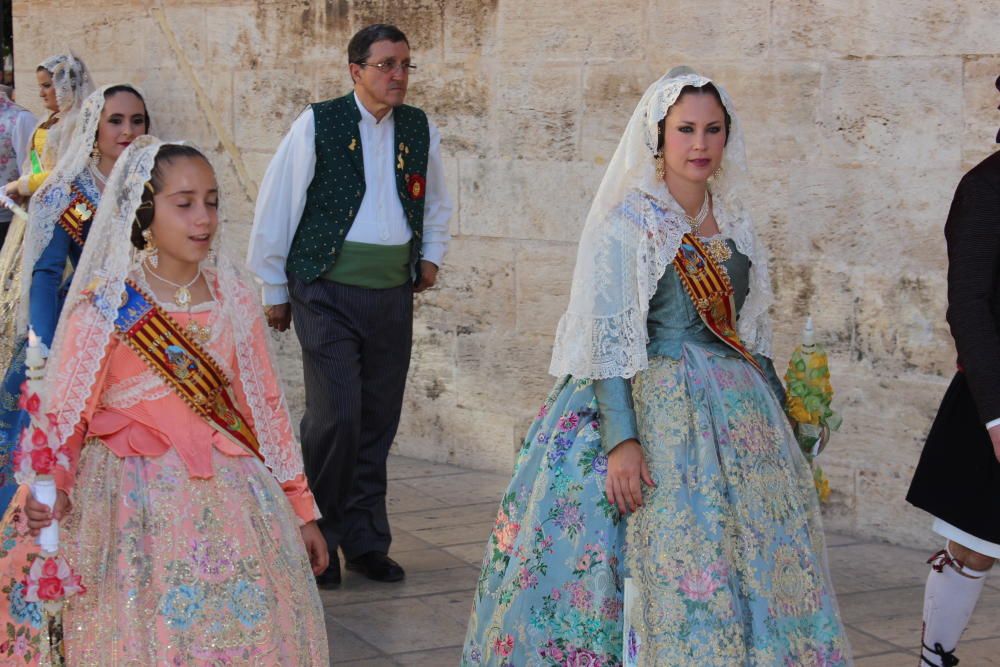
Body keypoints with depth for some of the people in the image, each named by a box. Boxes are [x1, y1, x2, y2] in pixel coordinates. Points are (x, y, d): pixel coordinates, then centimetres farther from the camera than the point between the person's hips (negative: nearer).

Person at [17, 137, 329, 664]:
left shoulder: (233, 299, 4)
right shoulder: (105, 307, -7)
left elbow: (265, 406, 9)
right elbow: (67, 415, -5)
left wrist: (300, 507, 11)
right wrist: (52, 487, -25)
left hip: (230, 499, 4)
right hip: (140, 508, -3)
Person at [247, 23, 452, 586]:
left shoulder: (420, 129, 8)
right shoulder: (317, 124, -5)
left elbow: (437, 202, 27)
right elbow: (277, 206, 0)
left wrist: (431, 257, 13)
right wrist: (274, 290, 2)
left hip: (394, 292, 5)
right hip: (329, 290, -4)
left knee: (379, 422, 8)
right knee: (336, 415, -12)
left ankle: (366, 541, 20)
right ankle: (318, 538, 7)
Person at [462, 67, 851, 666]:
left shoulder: (733, 223, 12)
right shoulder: (625, 223, -7)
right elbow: (608, 339, -13)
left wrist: (778, 417, 16)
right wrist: (621, 439, -21)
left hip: (737, 411, 7)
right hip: (653, 408, -6)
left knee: (753, 568, 9)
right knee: (661, 567, -6)